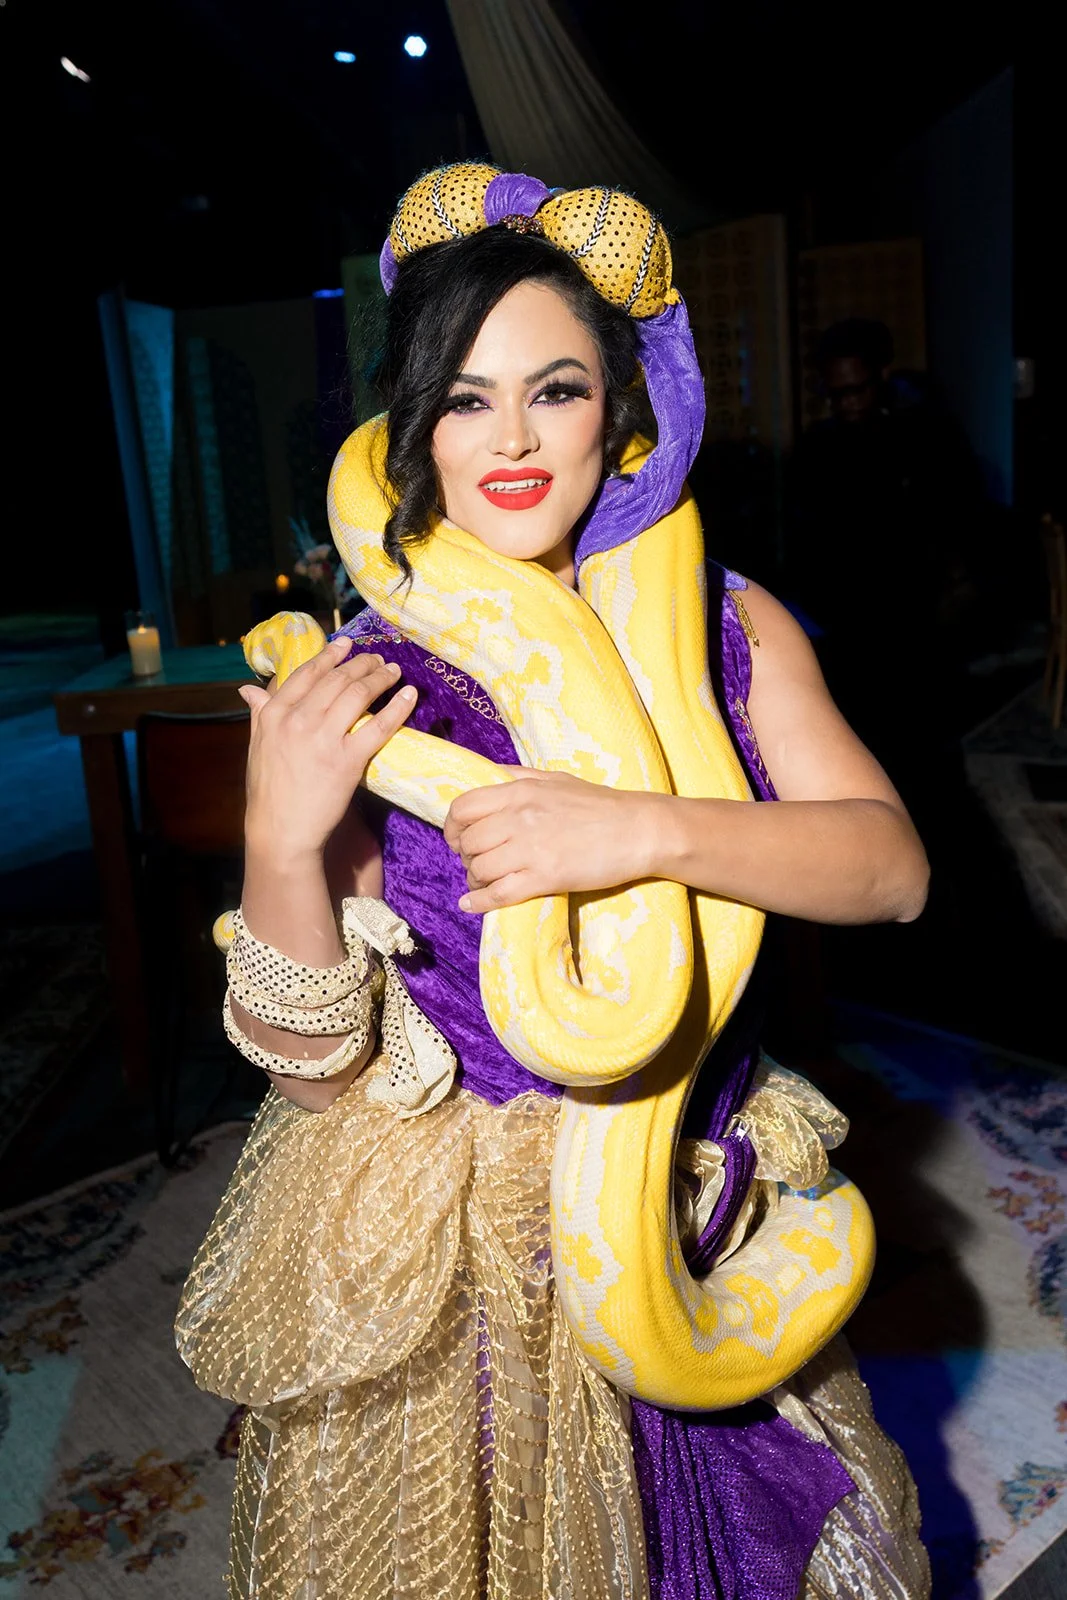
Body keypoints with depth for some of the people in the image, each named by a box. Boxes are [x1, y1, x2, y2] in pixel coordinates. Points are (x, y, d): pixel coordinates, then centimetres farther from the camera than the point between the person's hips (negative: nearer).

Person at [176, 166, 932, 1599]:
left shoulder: (727, 628, -6)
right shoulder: (353, 687, -13)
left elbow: (892, 865, -15)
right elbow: (312, 1062, -12)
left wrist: (644, 831, -30)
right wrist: (281, 843, -30)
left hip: (693, 1215, 3)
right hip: (444, 1250, -2)